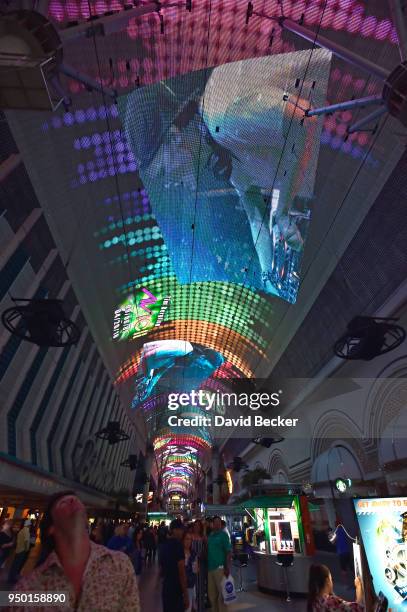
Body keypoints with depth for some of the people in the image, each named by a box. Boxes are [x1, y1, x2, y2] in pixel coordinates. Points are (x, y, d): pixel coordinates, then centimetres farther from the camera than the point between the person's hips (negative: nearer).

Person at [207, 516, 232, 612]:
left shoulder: (223, 535, -8)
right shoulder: (209, 535, 9)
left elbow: (229, 552, -11)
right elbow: (207, 551, 17)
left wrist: (228, 567, -17)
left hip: (220, 567, -6)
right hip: (210, 567, 6)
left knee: (222, 593, 2)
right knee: (212, 594, 16)